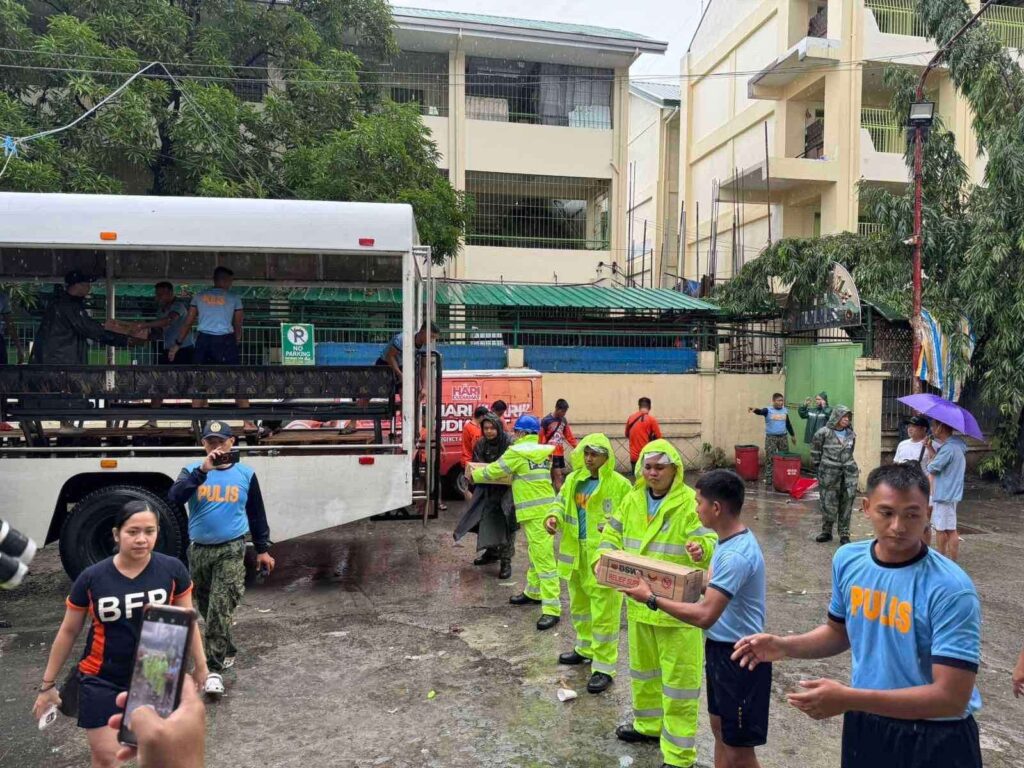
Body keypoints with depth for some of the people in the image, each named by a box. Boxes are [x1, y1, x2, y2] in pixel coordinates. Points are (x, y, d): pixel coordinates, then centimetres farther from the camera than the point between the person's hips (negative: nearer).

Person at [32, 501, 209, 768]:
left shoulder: (173, 570, -13)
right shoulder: (92, 578, -12)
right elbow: (68, 631, 1)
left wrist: (200, 664, 5)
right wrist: (48, 683, 6)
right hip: (101, 679, 0)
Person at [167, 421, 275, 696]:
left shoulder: (245, 474, 2)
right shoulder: (192, 471, 1)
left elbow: (256, 514, 10)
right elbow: (175, 497, -19)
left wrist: (263, 549, 11)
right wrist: (202, 470, -29)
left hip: (231, 550, -2)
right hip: (199, 550, 3)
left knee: (220, 609, -12)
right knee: (207, 609, 16)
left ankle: (215, 669, -6)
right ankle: (227, 652, 36)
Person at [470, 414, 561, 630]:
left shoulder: (518, 452, -11)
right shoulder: (541, 450, 11)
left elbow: (493, 471, -2)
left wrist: (474, 475, 14)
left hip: (536, 512, -9)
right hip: (542, 509, 9)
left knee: (543, 558, -9)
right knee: (536, 554, 21)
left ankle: (552, 608, -8)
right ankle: (533, 592, 36)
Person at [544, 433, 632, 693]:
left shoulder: (620, 485, -12)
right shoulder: (573, 479, 5)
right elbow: (562, 505, 15)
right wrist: (554, 518, -6)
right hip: (576, 554, 7)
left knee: (604, 613, -1)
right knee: (579, 605, 23)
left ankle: (604, 667, 10)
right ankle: (586, 648, 43)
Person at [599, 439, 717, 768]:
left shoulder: (691, 503, -14)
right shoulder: (633, 500, 3)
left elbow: (709, 541, -22)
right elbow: (612, 535, 10)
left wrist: (701, 549, -45)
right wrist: (605, 557, -9)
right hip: (639, 601, 6)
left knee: (679, 677, 2)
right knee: (643, 667, 23)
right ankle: (649, 724, 45)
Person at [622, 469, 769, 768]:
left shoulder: (737, 555, -29)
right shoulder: (728, 541, 3)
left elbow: (704, 616, -31)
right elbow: (712, 586, 16)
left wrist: (652, 598, -23)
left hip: (740, 657, -10)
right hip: (720, 648, 10)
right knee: (720, 729, 23)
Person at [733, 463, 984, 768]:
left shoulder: (950, 589, -24)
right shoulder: (848, 560, -6)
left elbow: (951, 697, -26)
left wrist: (849, 699, -31)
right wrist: (784, 646, -6)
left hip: (934, 739, -5)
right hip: (864, 723, 5)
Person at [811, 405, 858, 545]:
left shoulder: (851, 434, 7)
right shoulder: (824, 433, -8)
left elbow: (850, 452, 17)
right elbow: (815, 450, 1)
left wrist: (850, 465, 15)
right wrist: (817, 465, 5)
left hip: (849, 473, 3)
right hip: (829, 473, -3)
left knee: (846, 505, 4)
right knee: (828, 504, 3)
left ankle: (844, 534, 14)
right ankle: (826, 532, 20)